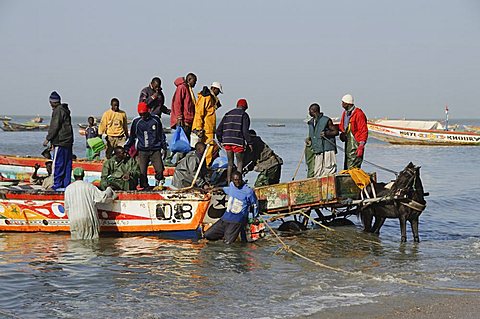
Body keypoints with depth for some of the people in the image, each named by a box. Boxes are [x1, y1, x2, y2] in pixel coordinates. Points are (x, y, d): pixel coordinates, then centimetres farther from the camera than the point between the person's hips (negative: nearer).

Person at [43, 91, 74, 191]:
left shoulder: (58, 111, -11)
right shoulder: (65, 110, 18)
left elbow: (55, 127, -16)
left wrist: (48, 139, -10)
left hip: (60, 141, -10)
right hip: (68, 141, 10)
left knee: (58, 164, -6)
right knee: (67, 164, 10)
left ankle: (57, 185, -6)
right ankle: (66, 184, 13)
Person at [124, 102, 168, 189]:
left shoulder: (155, 119, 4)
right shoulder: (136, 121, 4)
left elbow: (161, 134, 14)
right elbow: (132, 136, 16)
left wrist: (164, 147, 15)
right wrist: (126, 148, 13)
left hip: (155, 150, 0)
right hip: (142, 151, 0)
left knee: (159, 170, -9)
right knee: (142, 172, -5)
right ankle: (144, 188, 6)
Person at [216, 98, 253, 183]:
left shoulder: (228, 114, 16)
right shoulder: (244, 115, -1)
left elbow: (219, 130, 14)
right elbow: (245, 131, -11)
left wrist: (220, 140, 22)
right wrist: (249, 143, -6)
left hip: (226, 141, 5)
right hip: (238, 142, -5)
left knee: (230, 163, 14)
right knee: (240, 162, 3)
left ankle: (228, 182, 14)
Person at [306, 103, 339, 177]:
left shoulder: (326, 120, -6)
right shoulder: (311, 122, 15)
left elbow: (336, 132, -2)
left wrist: (326, 133, -18)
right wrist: (309, 139, 7)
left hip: (327, 150, -7)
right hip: (317, 151, 7)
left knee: (329, 170, -7)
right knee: (317, 173, 5)